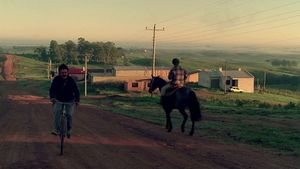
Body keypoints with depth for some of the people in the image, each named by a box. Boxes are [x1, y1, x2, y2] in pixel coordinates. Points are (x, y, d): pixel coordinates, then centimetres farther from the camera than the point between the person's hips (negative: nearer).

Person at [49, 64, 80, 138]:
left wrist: (77, 100, -27)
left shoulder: (71, 80, -12)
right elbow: (52, 89, -22)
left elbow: (76, 91, -13)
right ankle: (56, 130, -22)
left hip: (70, 101, 0)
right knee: (56, 112, -23)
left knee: (69, 115, -13)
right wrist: (52, 97, -41)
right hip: (59, 100, 1)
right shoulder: (56, 80, -12)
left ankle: (69, 130, 11)